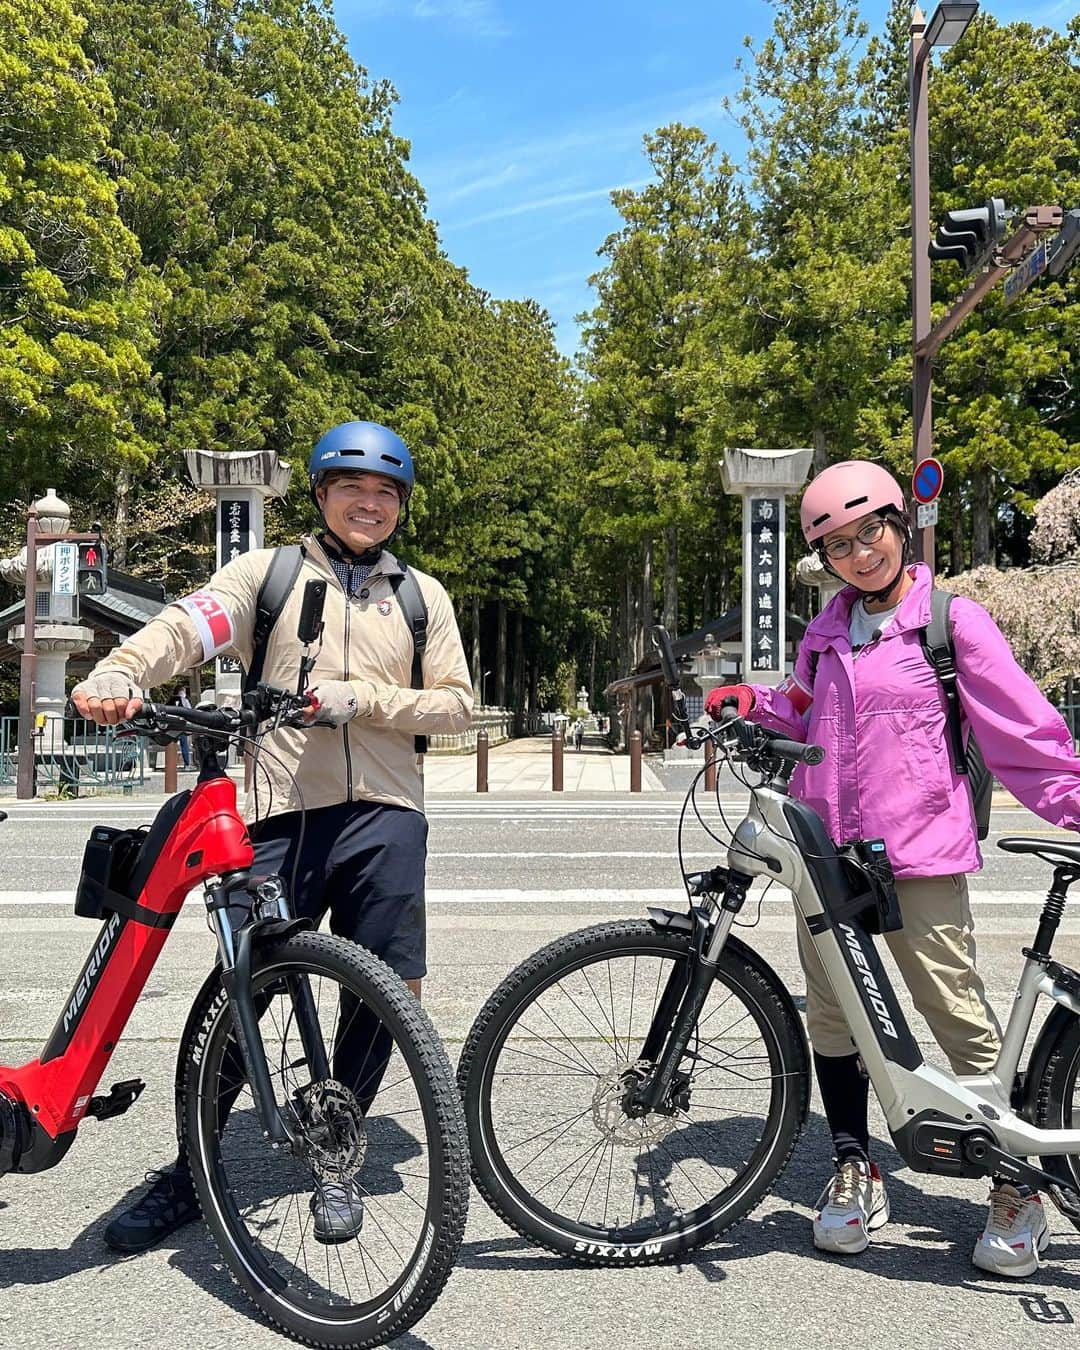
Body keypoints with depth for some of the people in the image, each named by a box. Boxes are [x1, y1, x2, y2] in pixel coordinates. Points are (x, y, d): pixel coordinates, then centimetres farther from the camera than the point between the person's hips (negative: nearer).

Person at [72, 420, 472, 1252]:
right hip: (282, 815, -1)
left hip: (384, 818, 2)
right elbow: (187, 625, -11)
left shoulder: (422, 594, 13)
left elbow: (457, 704, 7)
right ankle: (191, 1172, 21)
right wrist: (118, 673, -31)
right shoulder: (268, 572, 7)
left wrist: (362, 701, -8)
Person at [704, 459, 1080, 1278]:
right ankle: (854, 1171, 27)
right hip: (826, 852, 6)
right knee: (831, 1013, 10)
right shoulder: (826, 634, 14)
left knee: (957, 1012, -1)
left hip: (919, 853, -5)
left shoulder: (952, 621, -2)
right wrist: (755, 704, 7)